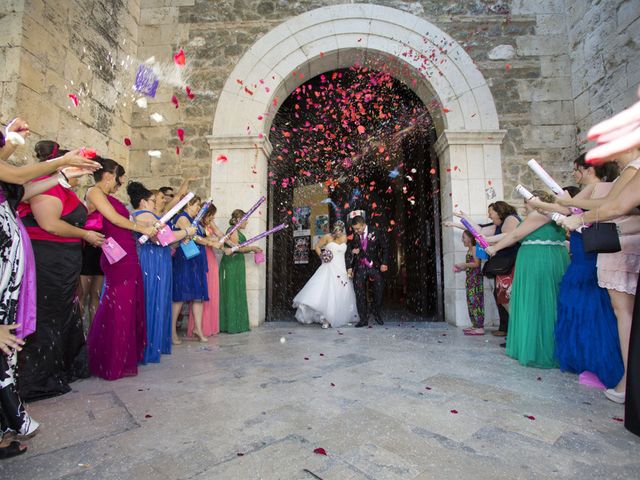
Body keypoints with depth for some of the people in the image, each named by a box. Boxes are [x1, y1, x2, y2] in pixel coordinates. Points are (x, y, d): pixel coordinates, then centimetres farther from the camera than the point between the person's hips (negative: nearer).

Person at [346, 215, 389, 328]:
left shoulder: (376, 233, -5)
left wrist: (384, 263, -6)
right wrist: (349, 267, -1)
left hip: (375, 266, -1)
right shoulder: (354, 236, 0)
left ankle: (376, 312, 25)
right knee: (360, 294, 2)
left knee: (379, 290, -2)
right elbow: (349, 252, 6)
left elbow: (385, 248, 2)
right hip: (359, 268, 1)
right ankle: (363, 319, 14)